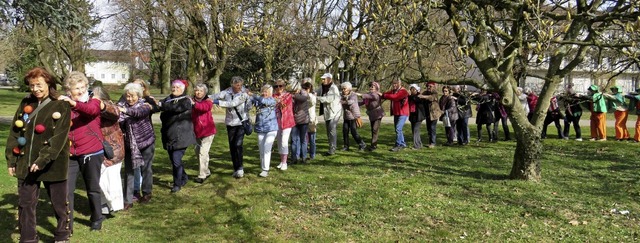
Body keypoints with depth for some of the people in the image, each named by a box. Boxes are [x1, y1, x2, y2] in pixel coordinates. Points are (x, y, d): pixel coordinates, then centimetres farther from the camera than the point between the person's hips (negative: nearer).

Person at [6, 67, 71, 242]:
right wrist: (11, 160, 3)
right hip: (26, 163, 4)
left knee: (59, 203, 9)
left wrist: (43, 160, -22)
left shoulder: (61, 107, -8)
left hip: (52, 165, -4)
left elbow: (59, 137, -16)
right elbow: (14, 133, 9)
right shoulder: (25, 104, 8)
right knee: (25, 203, 10)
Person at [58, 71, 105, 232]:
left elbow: (93, 110, -25)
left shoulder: (93, 101, 0)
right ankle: (67, 226, 8)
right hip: (70, 155, 2)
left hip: (92, 153, -2)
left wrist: (74, 104, -41)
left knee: (93, 189, 12)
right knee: (66, 190, -3)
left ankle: (97, 220, 31)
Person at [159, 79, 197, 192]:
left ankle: (177, 184, 9)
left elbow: (176, 107, -25)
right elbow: (159, 105, -2)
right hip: (169, 136, 7)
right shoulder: (168, 99, 13)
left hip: (180, 137, -7)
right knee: (173, 159, 15)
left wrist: (161, 105, -31)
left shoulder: (186, 101, -7)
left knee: (176, 160, -7)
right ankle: (184, 177, 36)